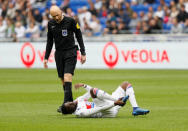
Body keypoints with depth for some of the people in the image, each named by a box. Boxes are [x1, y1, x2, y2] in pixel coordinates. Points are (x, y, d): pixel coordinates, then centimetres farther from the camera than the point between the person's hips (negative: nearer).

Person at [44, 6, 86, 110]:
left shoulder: (70, 21, -7)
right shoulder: (51, 24, 6)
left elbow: (79, 37, 1)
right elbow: (49, 41, 16)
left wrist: (83, 53, -2)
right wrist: (46, 57, 13)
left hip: (70, 52, -5)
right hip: (58, 53, 5)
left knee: (67, 77, -18)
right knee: (63, 80, 3)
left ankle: (66, 104, -23)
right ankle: (70, 102, 13)